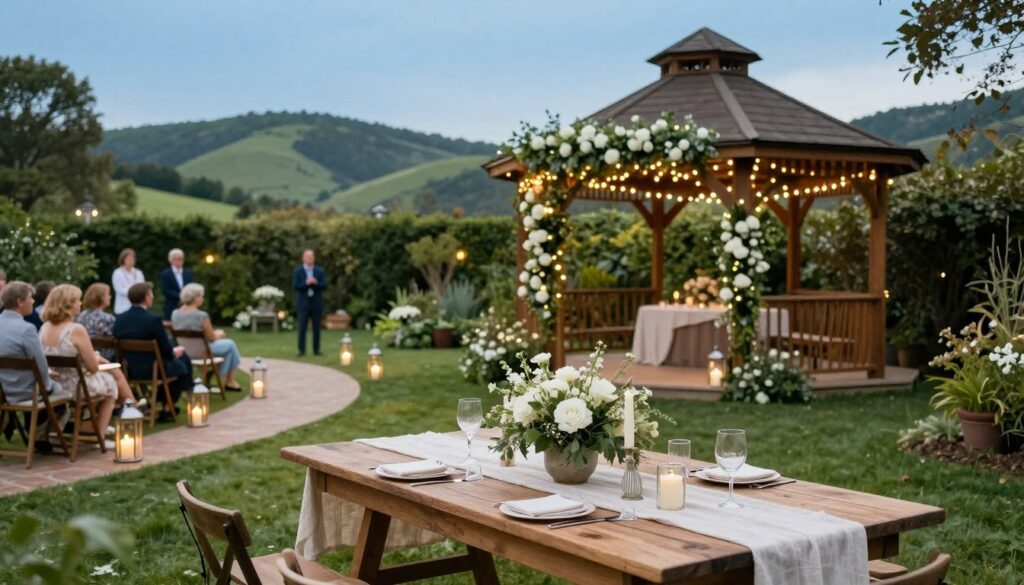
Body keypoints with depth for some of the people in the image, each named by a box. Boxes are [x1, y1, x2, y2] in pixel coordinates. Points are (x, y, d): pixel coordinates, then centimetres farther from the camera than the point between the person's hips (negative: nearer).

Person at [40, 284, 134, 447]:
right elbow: (93, 367, -15)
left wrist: (94, 358, 14)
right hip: (73, 388, -7)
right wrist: (96, 359, 6)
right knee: (111, 382, 21)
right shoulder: (76, 330, -22)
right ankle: (99, 437, 26)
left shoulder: (45, 328, 0)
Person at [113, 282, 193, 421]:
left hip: (127, 370, 7)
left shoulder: (119, 319, -2)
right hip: (152, 370, -7)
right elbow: (166, 352, -15)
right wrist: (175, 352, 10)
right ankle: (166, 408, 24)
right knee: (182, 364, 20)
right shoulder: (153, 320, -21)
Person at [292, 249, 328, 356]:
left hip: (316, 303, 2)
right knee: (302, 328, -5)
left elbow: (324, 286, 0)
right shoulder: (298, 271, 3)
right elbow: (295, 286, -6)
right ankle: (301, 350, -1)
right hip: (303, 303, -2)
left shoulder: (319, 271, 8)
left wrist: (315, 283, -18)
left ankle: (316, 350, 8)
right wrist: (306, 283, -21)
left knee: (316, 328, 3)